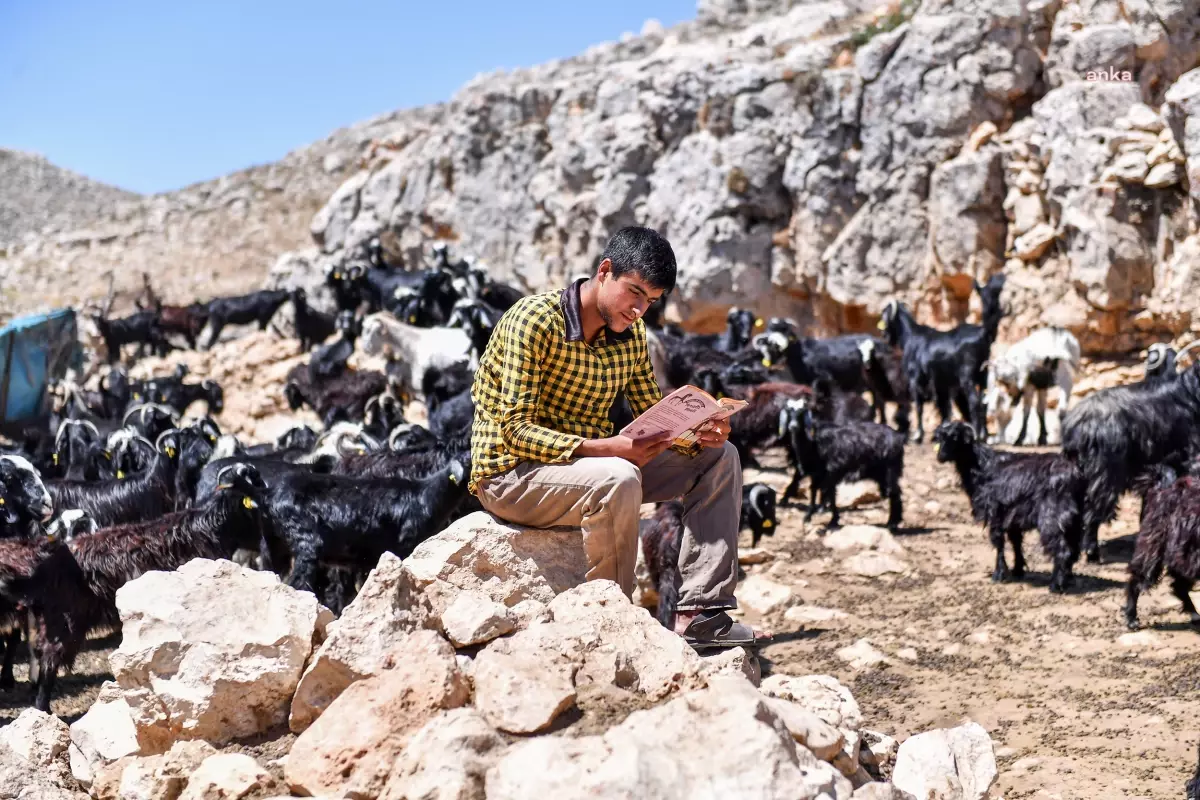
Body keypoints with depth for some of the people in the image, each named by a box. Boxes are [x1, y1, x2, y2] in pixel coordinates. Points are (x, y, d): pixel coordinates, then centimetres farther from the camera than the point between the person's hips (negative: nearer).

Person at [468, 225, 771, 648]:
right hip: (511, 473, -8)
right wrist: (603, 448, -36)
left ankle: (701, 614, -8)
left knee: (719, 458, 1)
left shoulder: (631, 335, 4)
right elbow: (516, 431, -24)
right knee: (618, 481, -38)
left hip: (593, 465, 8)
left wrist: (699, 434, -13)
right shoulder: (534, 319, -19)